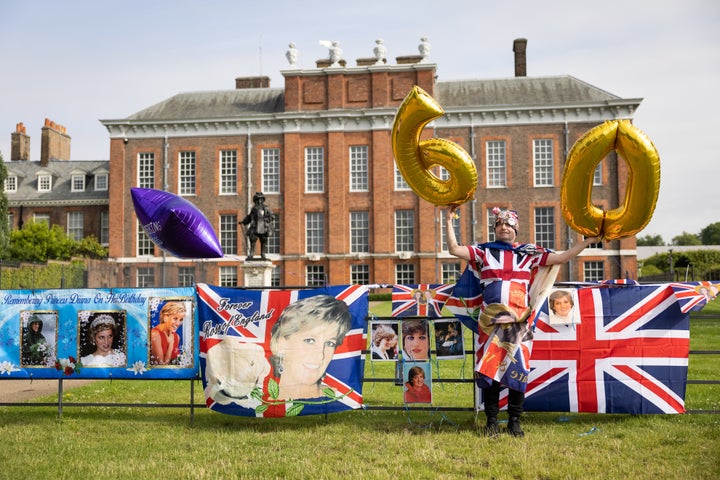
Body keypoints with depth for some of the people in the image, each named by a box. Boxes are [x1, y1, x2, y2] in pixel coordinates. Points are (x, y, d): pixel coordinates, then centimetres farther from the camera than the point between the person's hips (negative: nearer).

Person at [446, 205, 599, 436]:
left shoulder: (529, 253, 12)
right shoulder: (484, 252, 10)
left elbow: (561, 257, 12)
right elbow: (454, 249, 3)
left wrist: (588, 241, 10)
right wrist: (449, 222, -3)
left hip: (519, 322, 1)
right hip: (490, 321, -1)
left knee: (517, 369, -1)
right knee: (489, 368, -2)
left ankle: (514, 422, 11)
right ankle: (491, 421, 8)